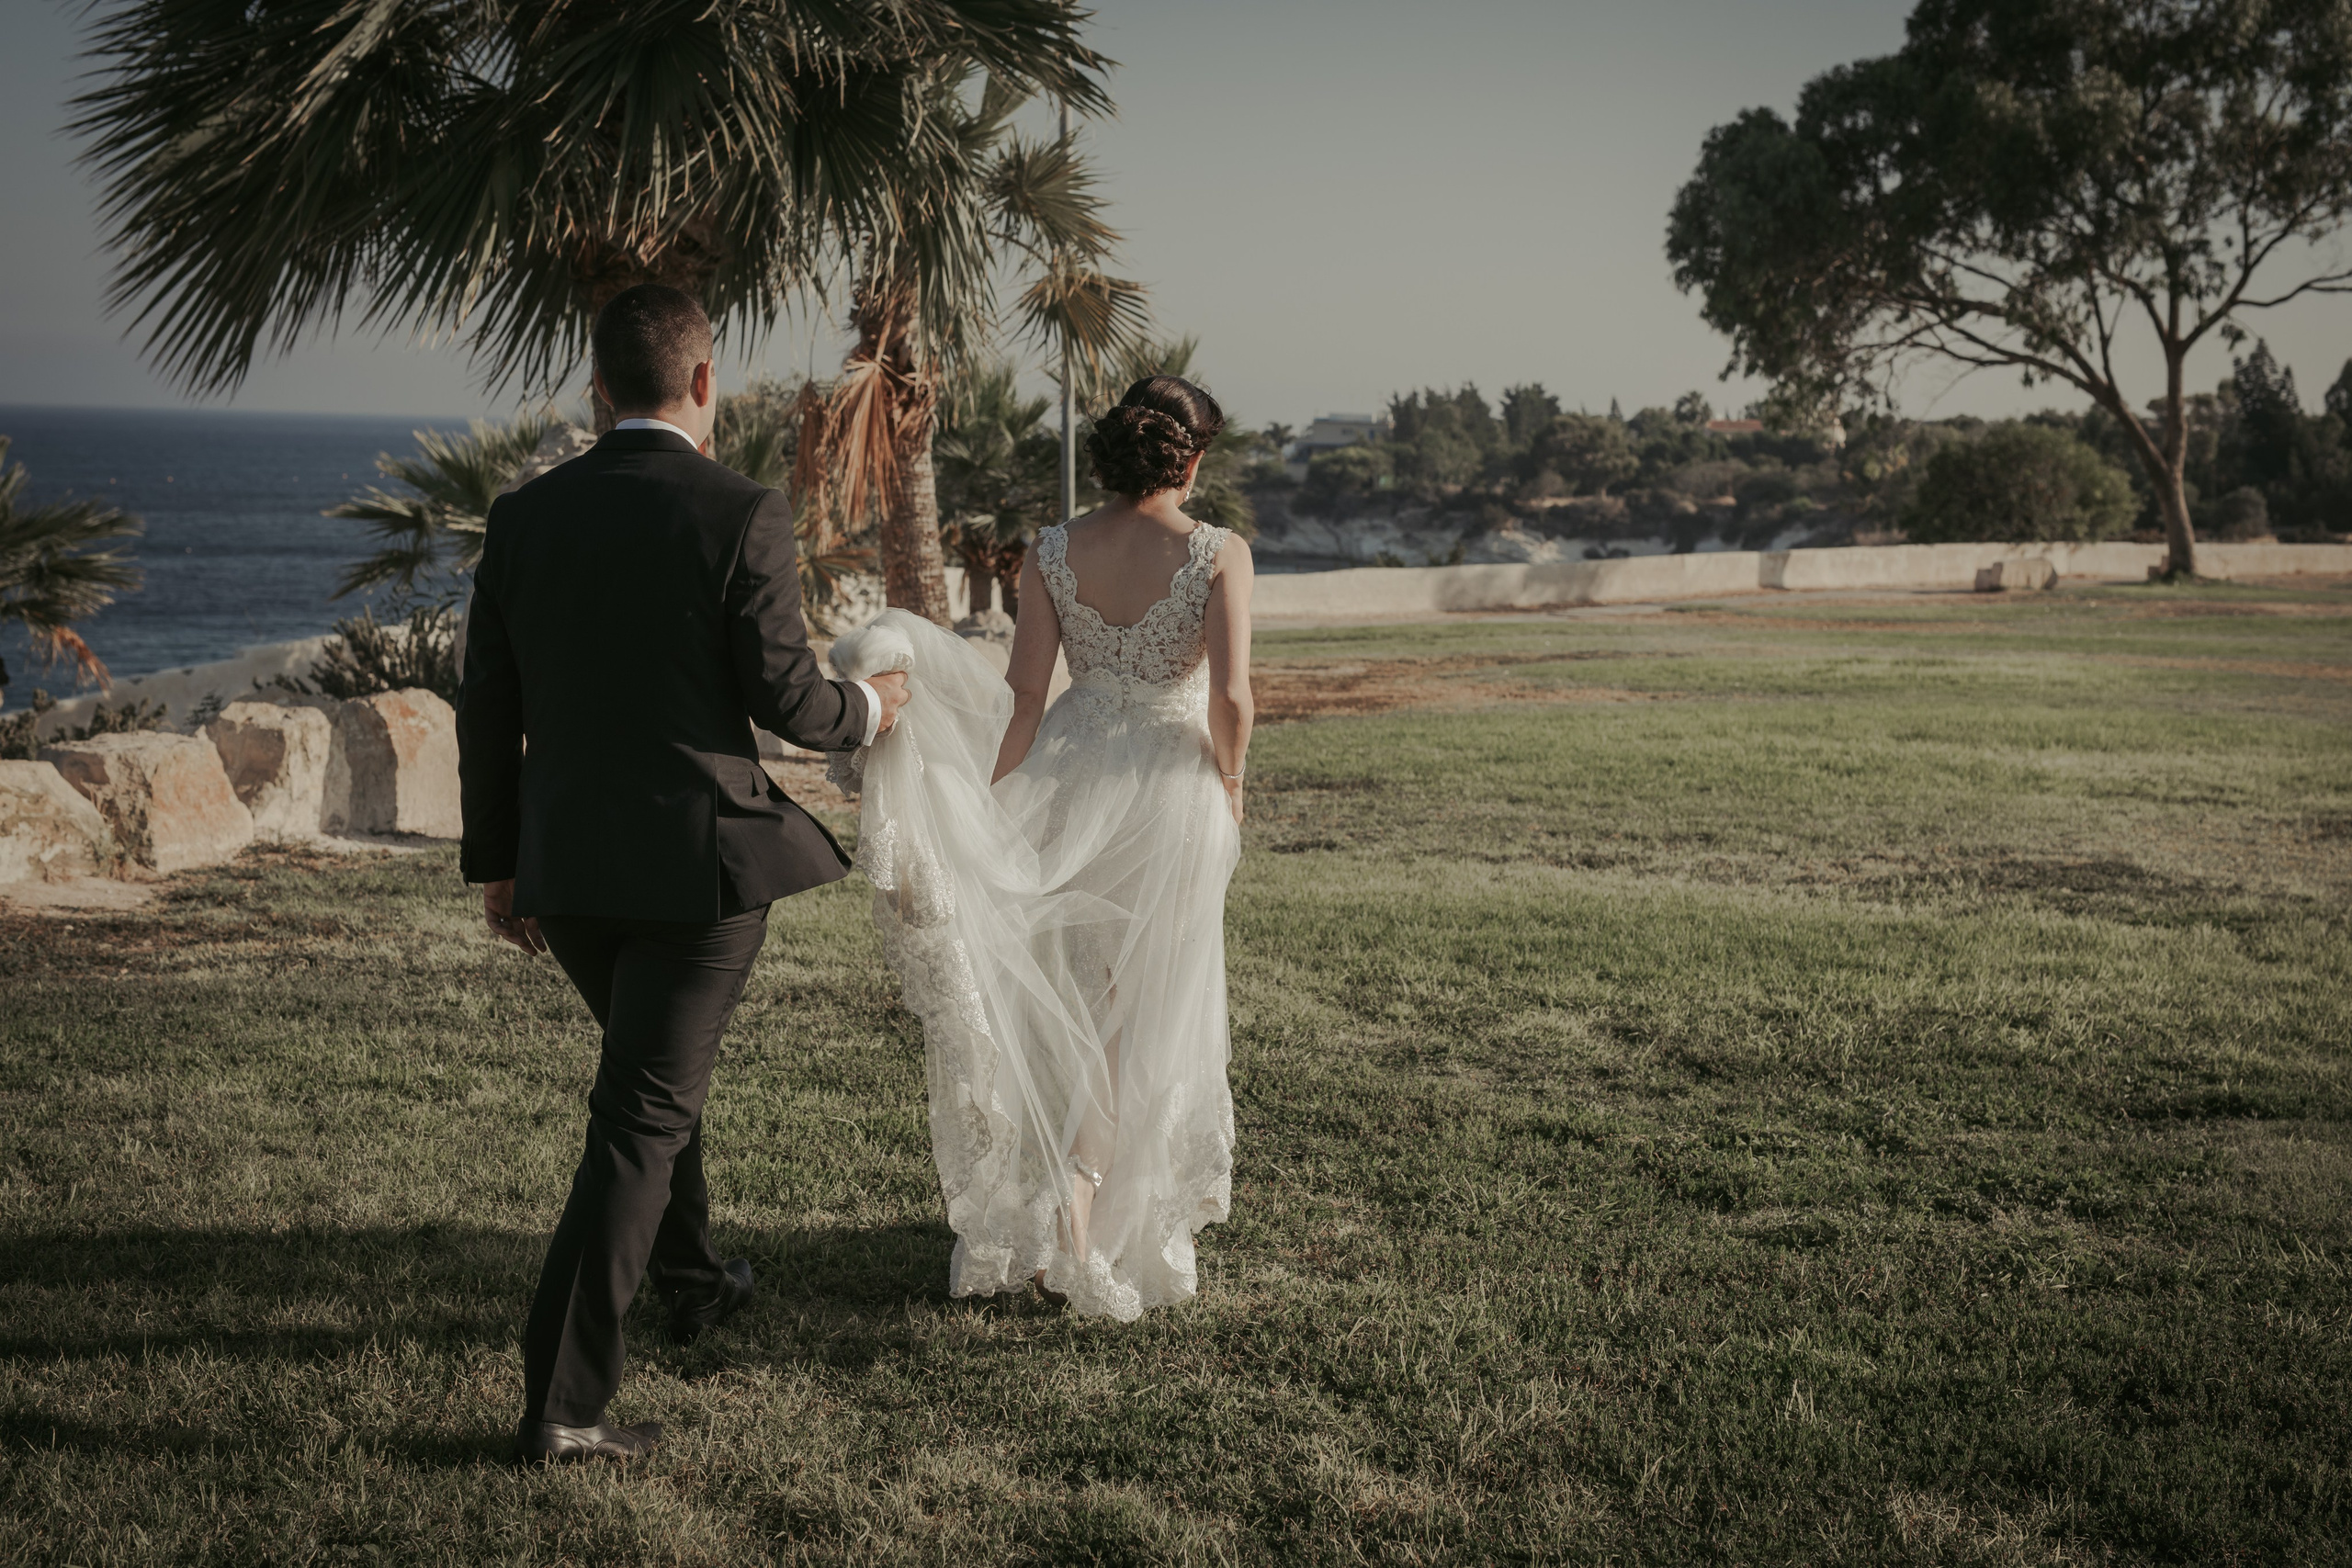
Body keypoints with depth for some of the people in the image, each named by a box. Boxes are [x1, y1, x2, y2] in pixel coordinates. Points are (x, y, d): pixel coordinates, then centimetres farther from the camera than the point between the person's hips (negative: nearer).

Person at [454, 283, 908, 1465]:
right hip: (699, 861, -5)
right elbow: (785, 700, -11)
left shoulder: (524, 516, 3)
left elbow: (487, 711, 6)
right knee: (641, 1122, -1)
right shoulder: (741, 516, -11)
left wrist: (497, 865, 15)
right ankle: (563, 1402, -3)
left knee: (657, 1067, 28)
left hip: (565, 867, 5)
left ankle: (692, 1280, 47)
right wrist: (868, 709, 11)